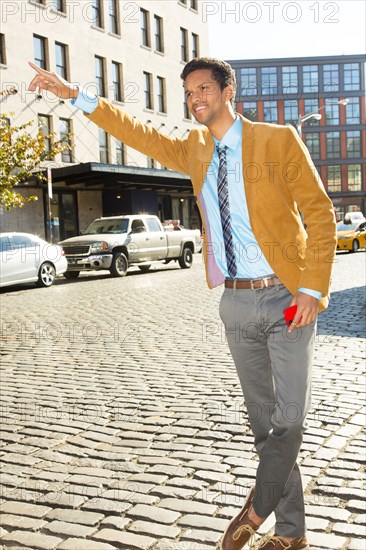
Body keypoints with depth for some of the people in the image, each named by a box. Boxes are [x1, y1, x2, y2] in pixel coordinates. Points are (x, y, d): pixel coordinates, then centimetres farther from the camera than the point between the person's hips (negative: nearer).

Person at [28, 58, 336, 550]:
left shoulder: (277, 140, -4)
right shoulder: (194, 151, 12)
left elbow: (319, 212, -6)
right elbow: (141, 134, 15)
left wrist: (312, 288, -14)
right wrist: (74, 95, 7)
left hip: (286, 298, -4)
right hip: (236, 304, 5)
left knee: (289, 420, -3)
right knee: (264, 421, 11)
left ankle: (256, 510, 22)